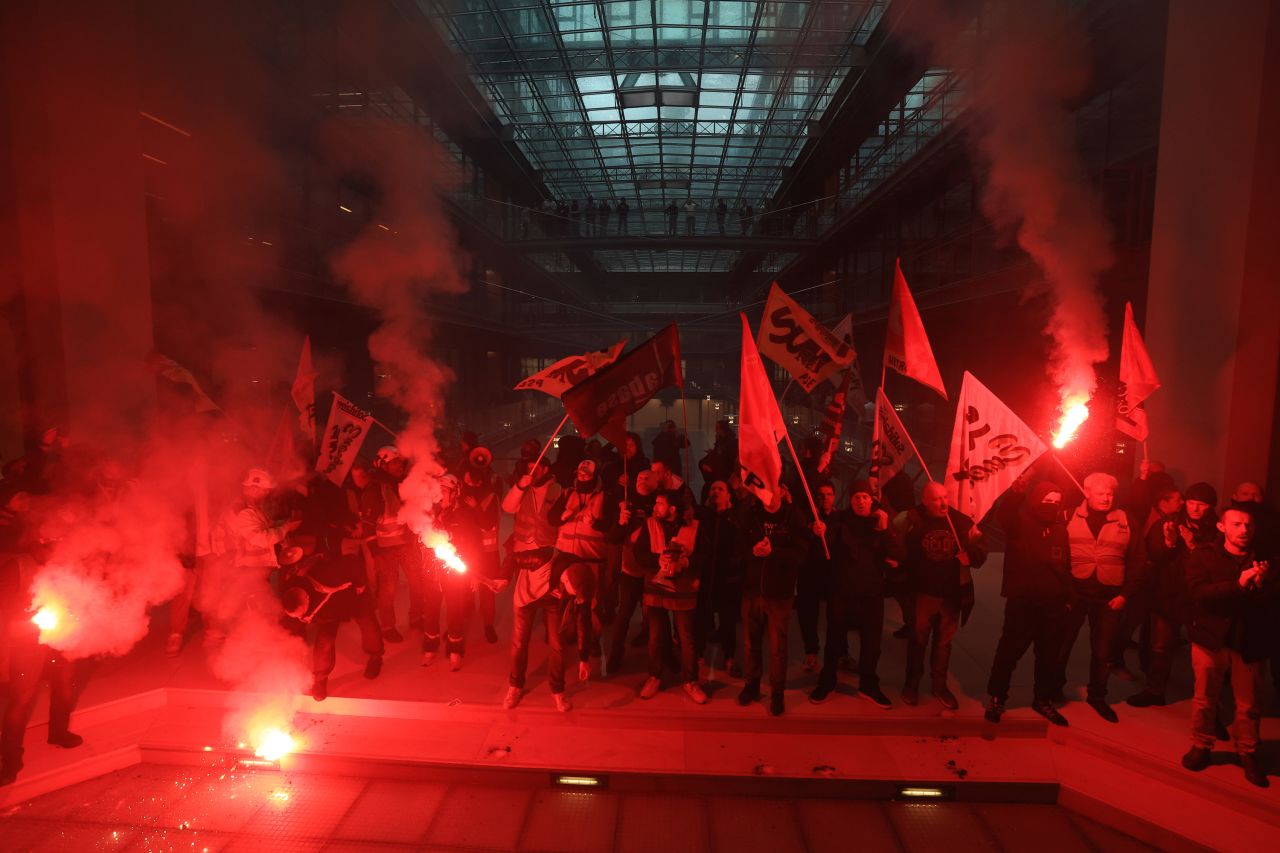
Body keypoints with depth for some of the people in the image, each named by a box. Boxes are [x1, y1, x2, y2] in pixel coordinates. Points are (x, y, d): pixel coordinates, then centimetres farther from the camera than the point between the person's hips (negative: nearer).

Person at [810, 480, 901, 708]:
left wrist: (885, 529, -21)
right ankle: (826, 683, 27)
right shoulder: (840, 520, -5)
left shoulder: (881, 521, 1)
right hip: (841, 591, -2)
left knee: (871, 642, 14)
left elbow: (897, 555, -8)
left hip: (872, 592, 2)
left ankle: (868, 686, 33)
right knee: (835, 640, 10)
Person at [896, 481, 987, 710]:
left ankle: (940, 684, 33)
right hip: (923, 591, -2)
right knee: (918, 638, 11)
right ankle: (912, 683, 29)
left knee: (944, 641, 16)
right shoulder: (911, 519, -13)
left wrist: (971, 555, -14)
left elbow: (980, 546, 5)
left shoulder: (961, 520, -4)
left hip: (952, 593, 3)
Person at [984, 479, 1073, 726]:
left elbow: (1066, 565, 16)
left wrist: (1067, 597, 14)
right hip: (1022, 601, -5)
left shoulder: (1060, 527, 10)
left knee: (1049, 655, 16)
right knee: (1009, 650, 3)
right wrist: (1017, 490, -48)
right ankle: (996, 698, 17)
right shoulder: (1020, 521, -6)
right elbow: (1003, 512, -31)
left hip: (1054, 604, 5)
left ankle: (1043, 699, 34)